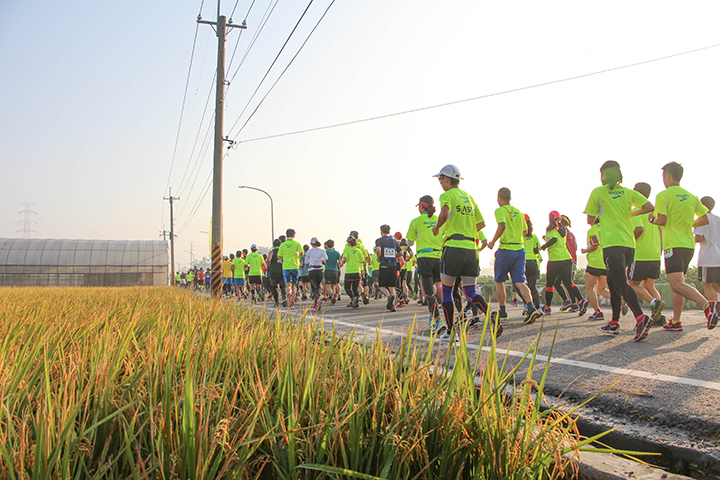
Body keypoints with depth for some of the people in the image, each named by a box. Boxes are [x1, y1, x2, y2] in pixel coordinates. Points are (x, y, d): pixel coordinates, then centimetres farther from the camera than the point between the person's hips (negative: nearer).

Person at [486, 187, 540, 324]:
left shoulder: (500, 211, -5)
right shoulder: (519, 212, 15)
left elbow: (502, 225, -23)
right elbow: (525, 231, 24)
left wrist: (493, 241, -16)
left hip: (506, 249, -5)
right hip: (520, 249, 5)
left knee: (499, 282, 10)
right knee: (520, 282, 1)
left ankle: (502, 311, 14)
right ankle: (531, 308, -19)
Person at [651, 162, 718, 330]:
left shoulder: (663, 195, -7)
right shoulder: (691, 197, 14)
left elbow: (662, 220, -17)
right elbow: (705, 219, 11)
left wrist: (653, 220, 5)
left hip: (673, 245, -8)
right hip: (689, 244, 8)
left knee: (677, 284, -16)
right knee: (677, 283, 14)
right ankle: (675, 321, 15)